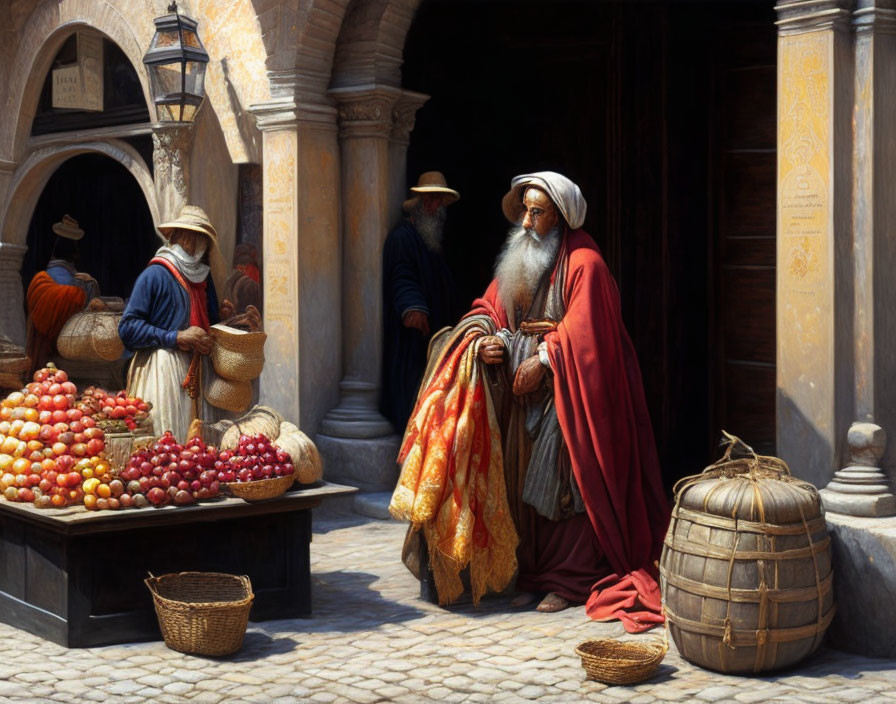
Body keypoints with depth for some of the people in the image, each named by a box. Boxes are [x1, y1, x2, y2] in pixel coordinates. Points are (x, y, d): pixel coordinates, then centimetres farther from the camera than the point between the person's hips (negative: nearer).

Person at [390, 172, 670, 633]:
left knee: (561, 481, -7)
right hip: (523, 389, 7)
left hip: (567, 391, -7)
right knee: (525, 483, 5)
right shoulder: (519, 258, 15)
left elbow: (581, 329, -16)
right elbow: (488, 308, 14)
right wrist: (486, 338, -6)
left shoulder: (582, 263, -9)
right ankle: (535, 574, 11)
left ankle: (570, 581, -1)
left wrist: (542, 359, -17)